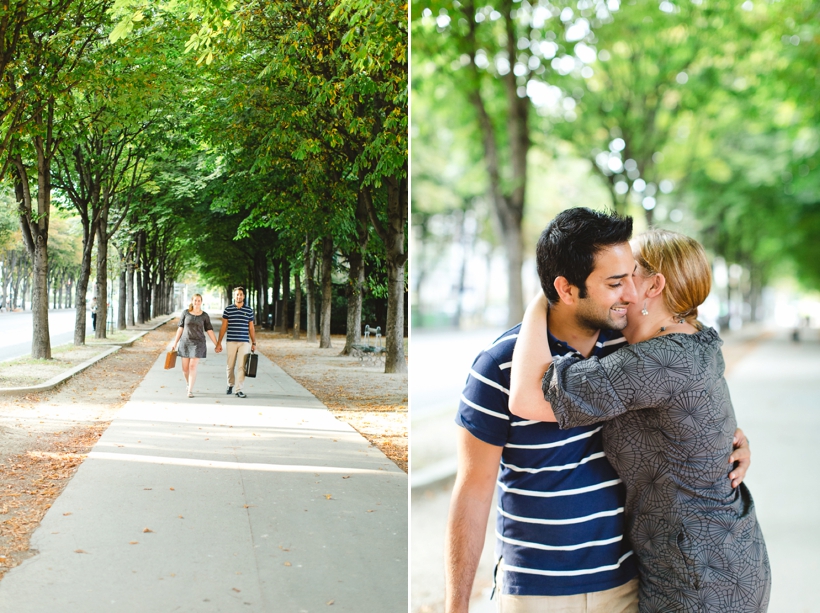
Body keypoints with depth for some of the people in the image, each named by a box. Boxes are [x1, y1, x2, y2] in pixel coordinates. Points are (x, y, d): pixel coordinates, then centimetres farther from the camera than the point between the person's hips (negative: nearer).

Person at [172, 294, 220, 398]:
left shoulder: (205, 315, -1)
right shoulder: (185, 313, 1)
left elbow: (210, 331, 1)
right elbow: (180, 328, 4)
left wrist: (216, 345, -1)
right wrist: (175, 342, 2)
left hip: (198, 343, -2)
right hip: (185, 343, 2)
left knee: (193, 367, -12)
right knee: (185, 368, 5)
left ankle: (190, 391, -4)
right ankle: (188, 383, 36)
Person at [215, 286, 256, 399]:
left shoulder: (249, 310, 7)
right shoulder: (228, 309, 4)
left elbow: (251, 328, 11)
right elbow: (223, 327, 6)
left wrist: (254, 343, 8)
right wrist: (219, 342, 2)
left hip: (244, 342, 0)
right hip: (231, 341, 0)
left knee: (242, 366, -6)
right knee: (230, 366, 7)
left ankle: (239, 389, -3)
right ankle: (230, 385, 27)